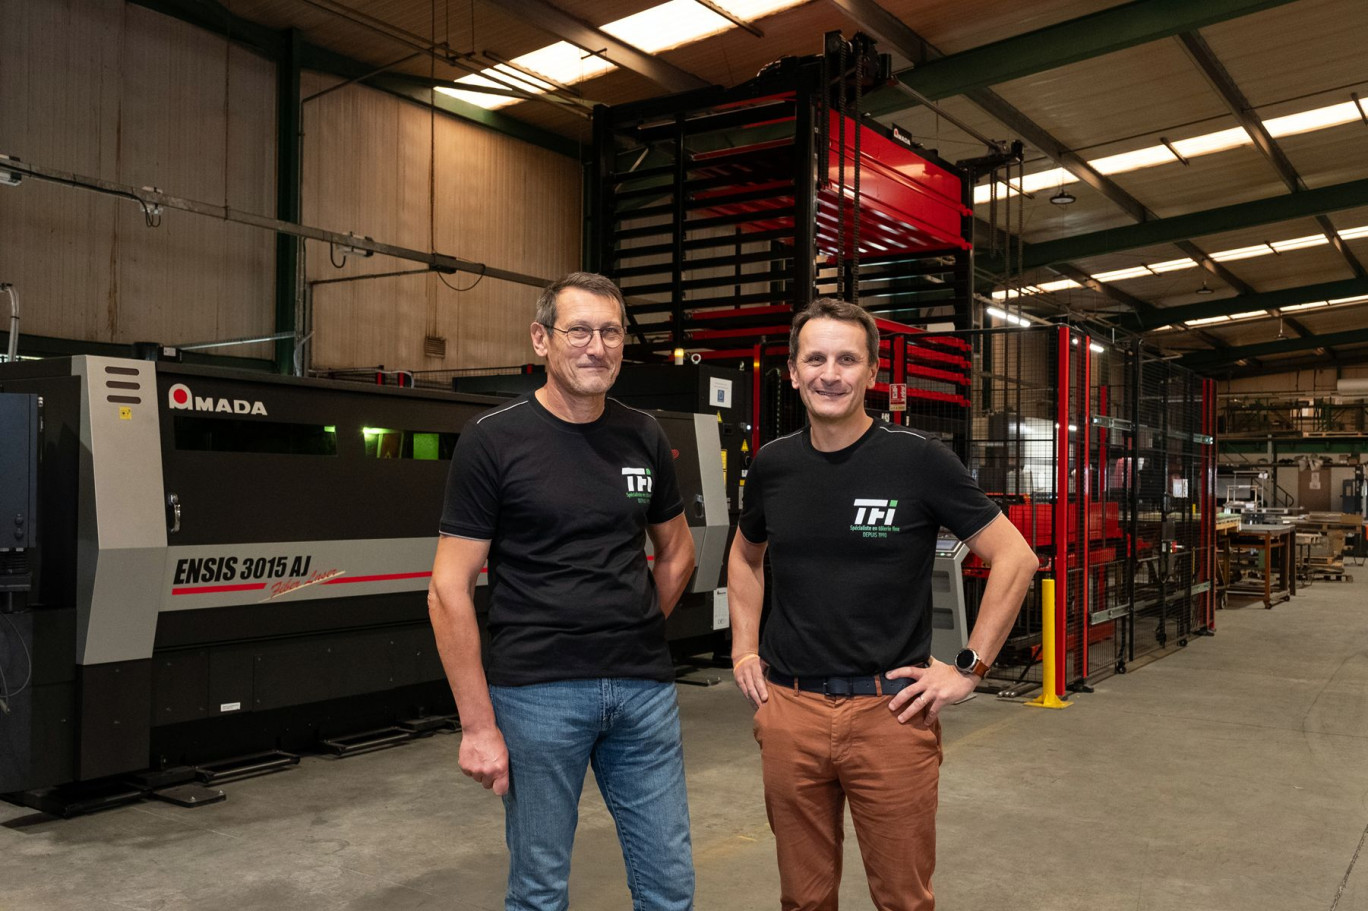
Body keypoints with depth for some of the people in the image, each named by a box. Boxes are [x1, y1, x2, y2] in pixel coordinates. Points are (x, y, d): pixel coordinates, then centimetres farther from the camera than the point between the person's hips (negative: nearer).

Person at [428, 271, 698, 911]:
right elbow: (449, 590, -9)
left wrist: (632, 636, 12)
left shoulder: (643, 438, 7)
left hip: (644, 689, 4)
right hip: (537, 691, -4)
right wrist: (477, 725, -11)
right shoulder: (494, 440, -6)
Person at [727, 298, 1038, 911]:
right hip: (788, 708, 3)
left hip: (890, 709, -3)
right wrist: (743, 649, 13)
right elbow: (745, 555, 22)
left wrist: (969, 668, -6)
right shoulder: (773, 465, 4)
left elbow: (1015, 558, -5)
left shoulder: (918, 460, -8)